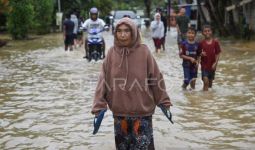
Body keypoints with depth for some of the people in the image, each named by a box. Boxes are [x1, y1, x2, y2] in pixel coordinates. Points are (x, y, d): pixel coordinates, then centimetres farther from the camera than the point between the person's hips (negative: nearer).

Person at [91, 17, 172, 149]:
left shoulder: (143, 51, -8)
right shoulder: (112, 53, -2)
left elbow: (156, 78, -2)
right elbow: (103, 80, -2)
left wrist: (164, 102, 2)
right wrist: (99, 106, -6)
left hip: (142, 111, -2)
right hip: (119, 112, 2)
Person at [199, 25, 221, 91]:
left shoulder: (215, 42, -3)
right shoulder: (201, 43, -4)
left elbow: (217, 54, -1)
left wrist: (215, 63, -10)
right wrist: (201, 54, -18)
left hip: (212, 65, 2)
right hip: (204, 65, -2)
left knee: (210, 82, 14)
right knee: (206, 82, -12)